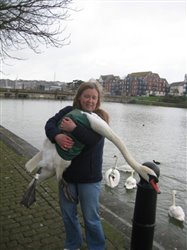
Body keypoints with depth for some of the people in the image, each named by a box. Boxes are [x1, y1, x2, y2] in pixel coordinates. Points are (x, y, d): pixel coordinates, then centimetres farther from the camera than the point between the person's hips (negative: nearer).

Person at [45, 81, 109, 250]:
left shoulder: (100, 118, -8)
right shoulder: (68, 111, 1)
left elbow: (93, 140, -21)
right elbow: (50, 124, -9)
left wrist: (74, 128, -31)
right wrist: (57, 136, -29)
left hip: (89, 177, -3)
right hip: (66, 172, 4)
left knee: (91, 218, 9)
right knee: (68, 214, 20)